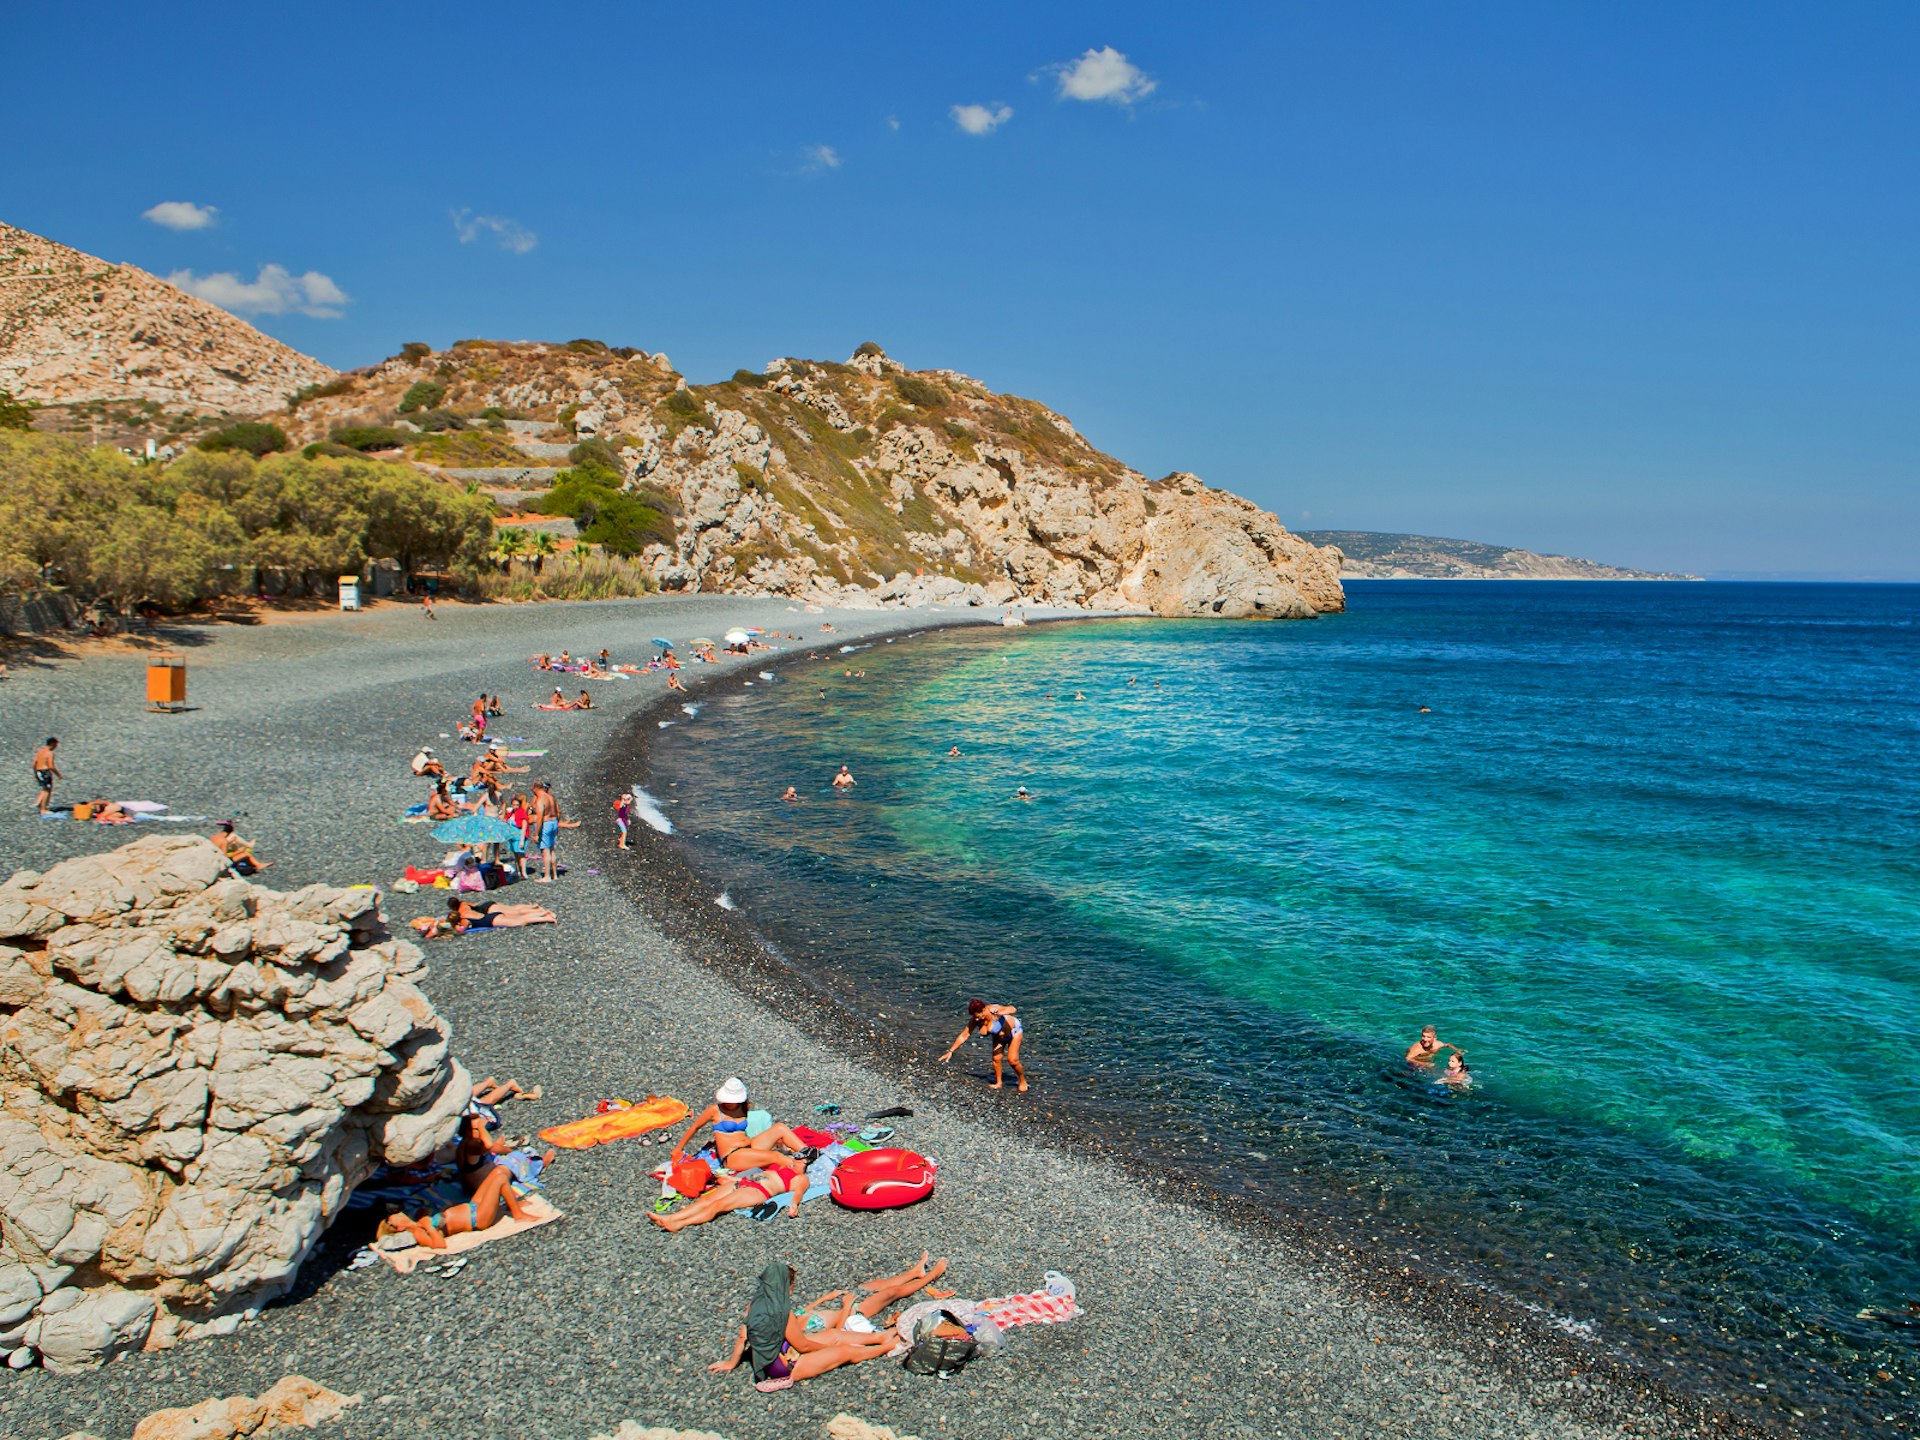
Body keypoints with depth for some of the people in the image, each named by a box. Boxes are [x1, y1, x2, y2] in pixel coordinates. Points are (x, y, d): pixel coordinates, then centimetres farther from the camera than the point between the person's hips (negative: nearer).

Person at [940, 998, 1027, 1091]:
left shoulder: (992, 1010, -40)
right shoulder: (974, 1020, -22)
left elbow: (1012, 1009, -53)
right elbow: (963, 1036, -14)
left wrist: (998, 1013, -71)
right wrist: (950, 1051, -16)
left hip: (1014, 1030, -5)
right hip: (999, 1036, 5)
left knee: (1012, 1060, -12)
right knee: (996, 1058, -1)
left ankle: (1023, 1081, 12)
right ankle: (998, 1083, 22)